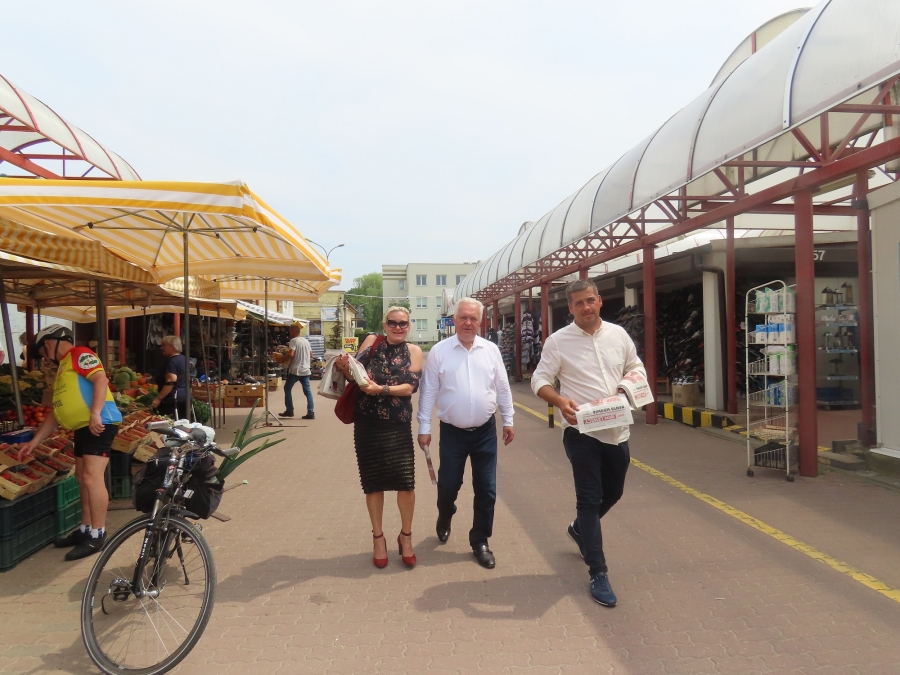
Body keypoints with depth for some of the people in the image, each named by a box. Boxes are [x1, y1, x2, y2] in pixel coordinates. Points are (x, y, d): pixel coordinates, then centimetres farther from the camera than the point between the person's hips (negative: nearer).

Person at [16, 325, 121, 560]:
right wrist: (34, 441, 25)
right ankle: (85, 530, 24)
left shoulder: (79, 354, -4)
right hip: (82, 427, 11)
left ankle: (97, 535, -7)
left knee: (92, 477, -12)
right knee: (82, 479, 14)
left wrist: (95, 414, -28)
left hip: (99, 424, -11)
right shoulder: (63, 368, 25)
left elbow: (101, 379, -20)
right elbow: (57, 412, 27)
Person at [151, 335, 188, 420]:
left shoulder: (171, 361, -14)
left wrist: (159, 398, -23)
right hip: (184, 396, 10)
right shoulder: (183, 359, 16)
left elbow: (171, 382, -23)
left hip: (172, 399, -10)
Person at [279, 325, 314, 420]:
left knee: (287, 388, 10)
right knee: (307, 390, 3)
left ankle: (289, 411, 12)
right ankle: (311, 412, -3)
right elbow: (310, 354, 22)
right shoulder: (306, 341, 13)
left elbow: (291, 354, -20)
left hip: (295, 370, -6)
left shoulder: (293, 340, -9)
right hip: (305, 370, 6)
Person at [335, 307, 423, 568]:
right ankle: (378, 538, 28)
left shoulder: (413, 351, 1)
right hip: (367, 424, 1)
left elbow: (410, 387, -10)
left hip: (398, 426, 0)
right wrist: (344, 366, -27)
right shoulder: (372, 342, 3)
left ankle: (406, 536, 21)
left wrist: (381, 389, -23)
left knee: (406, 483, -4)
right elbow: (354, 372, -5)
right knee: (374, 483, 9)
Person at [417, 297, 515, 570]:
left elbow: (502, 388, 8)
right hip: (452, 432, -2)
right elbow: (428, 392, -4)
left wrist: (508, 420, 8)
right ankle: (444, 520, 42)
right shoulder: (439, 351, -6)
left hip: (485, 432, 2)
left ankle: (480, 542, 24)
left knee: (486, 490, 7)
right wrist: (424, 428, -5)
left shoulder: (491, 350, 1)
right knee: (447, 486, 8)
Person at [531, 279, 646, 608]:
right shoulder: (558, 341, -7)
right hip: (582, 432, -5)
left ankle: (580, 530, 48)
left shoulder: (618, 334, 4)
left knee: (613, 493, 20)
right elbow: (539, 380, -6)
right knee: (589, 500, 0)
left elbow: (636, 367, 16)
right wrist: (561, 401, -25)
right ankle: (598, 573, 11)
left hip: (617, 431, 5)